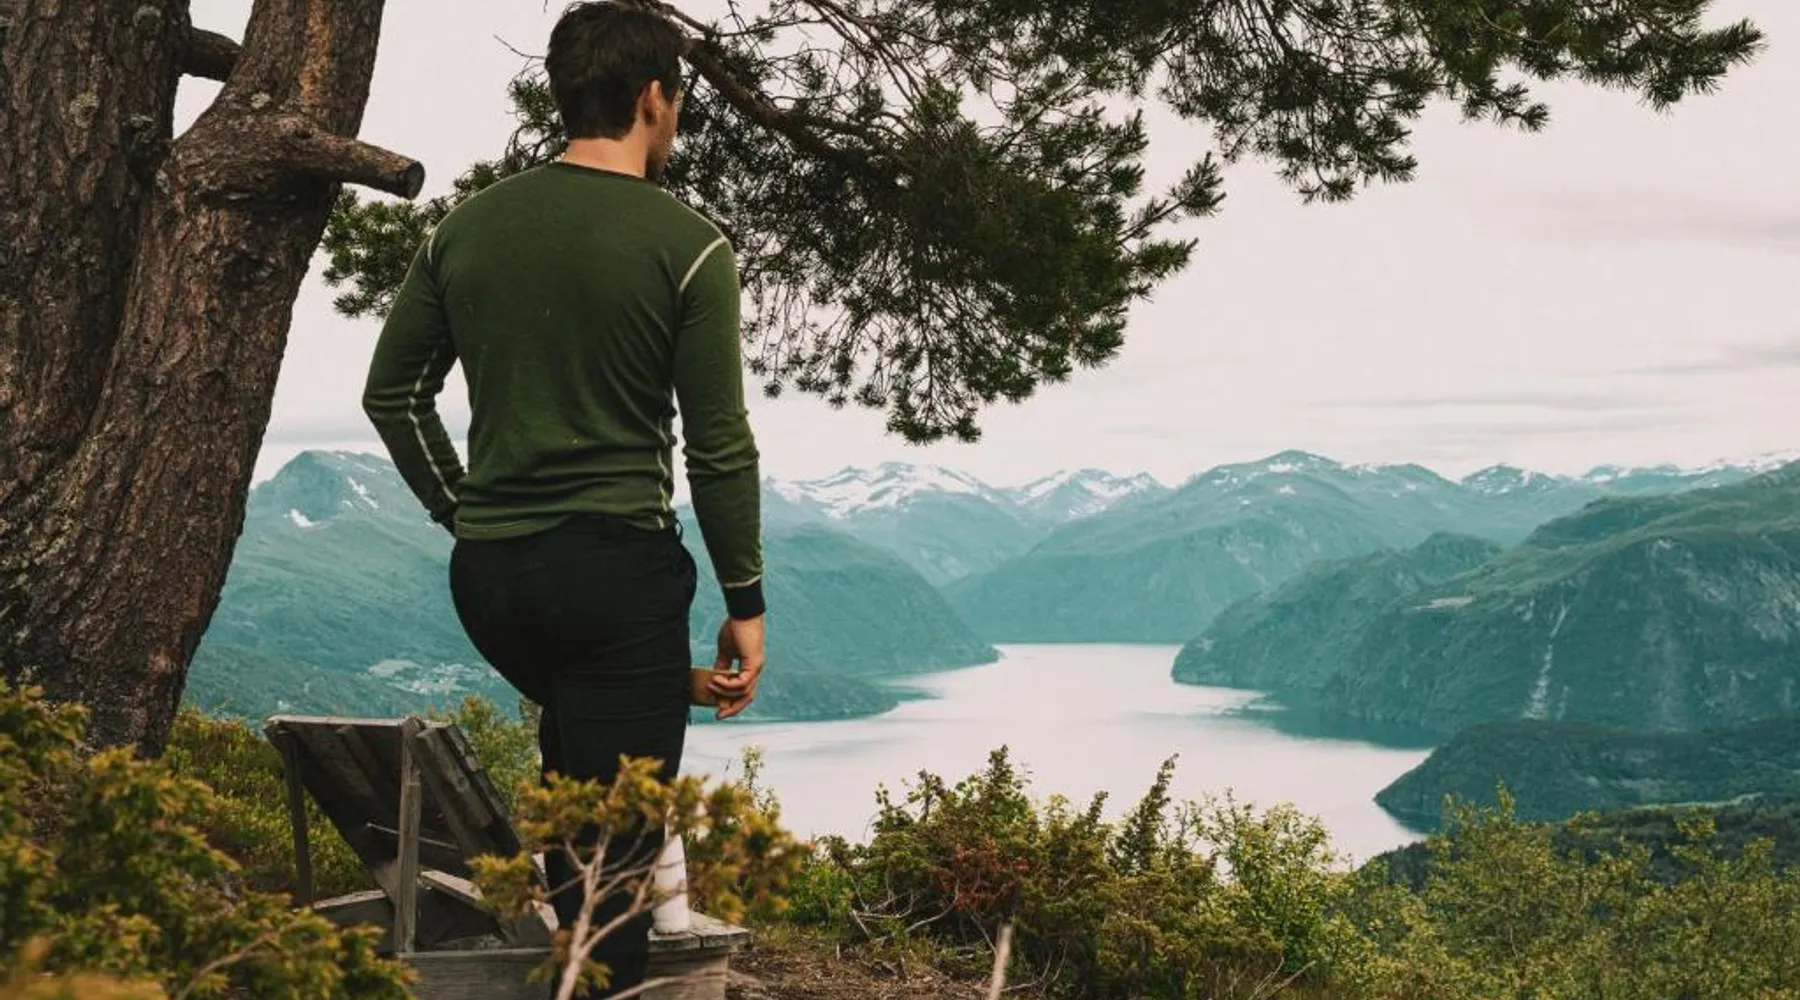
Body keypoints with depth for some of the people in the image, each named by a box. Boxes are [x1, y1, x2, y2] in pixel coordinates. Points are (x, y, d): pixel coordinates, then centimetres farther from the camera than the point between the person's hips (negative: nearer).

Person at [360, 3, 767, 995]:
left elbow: (392, 393, 13)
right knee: (614, 846, 0)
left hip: (487, 577, 6)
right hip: (618, 575, -6)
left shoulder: (467, 227, 7)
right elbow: (719, 447, -8)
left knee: (577, 759, 33)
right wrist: (745, 602, 0)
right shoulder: (687, 246, -8)